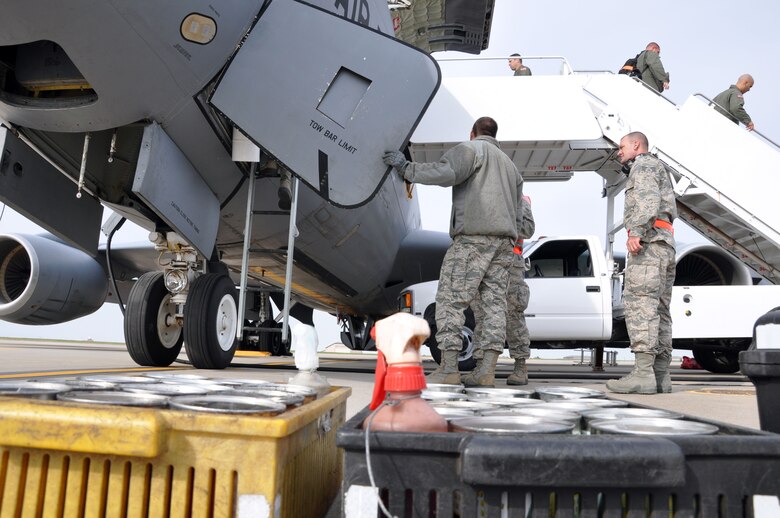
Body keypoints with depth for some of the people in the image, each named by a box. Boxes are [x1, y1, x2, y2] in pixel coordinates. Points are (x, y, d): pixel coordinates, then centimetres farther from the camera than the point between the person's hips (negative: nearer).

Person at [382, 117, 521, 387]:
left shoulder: (471, 149, 6)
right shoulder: (509, 164, 32)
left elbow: (445, 172, -13)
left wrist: (405, 168, -7)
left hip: (474, 235, -8)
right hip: (505, 240, 8)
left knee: (451, 298, -7)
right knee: (493, 301, 3)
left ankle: (448, 369, -10)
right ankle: (487, 370, -1)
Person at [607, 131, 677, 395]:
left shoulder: (644, 164, 5)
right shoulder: (660, 171, 35)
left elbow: (649, 197, -14)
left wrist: (636, 230, -25)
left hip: (649, 241, -10)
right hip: (665, 245, 10)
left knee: (640, 302, -19)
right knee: (659, 309, 4)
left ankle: (643, 373, -27)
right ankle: (660, 375, 2)